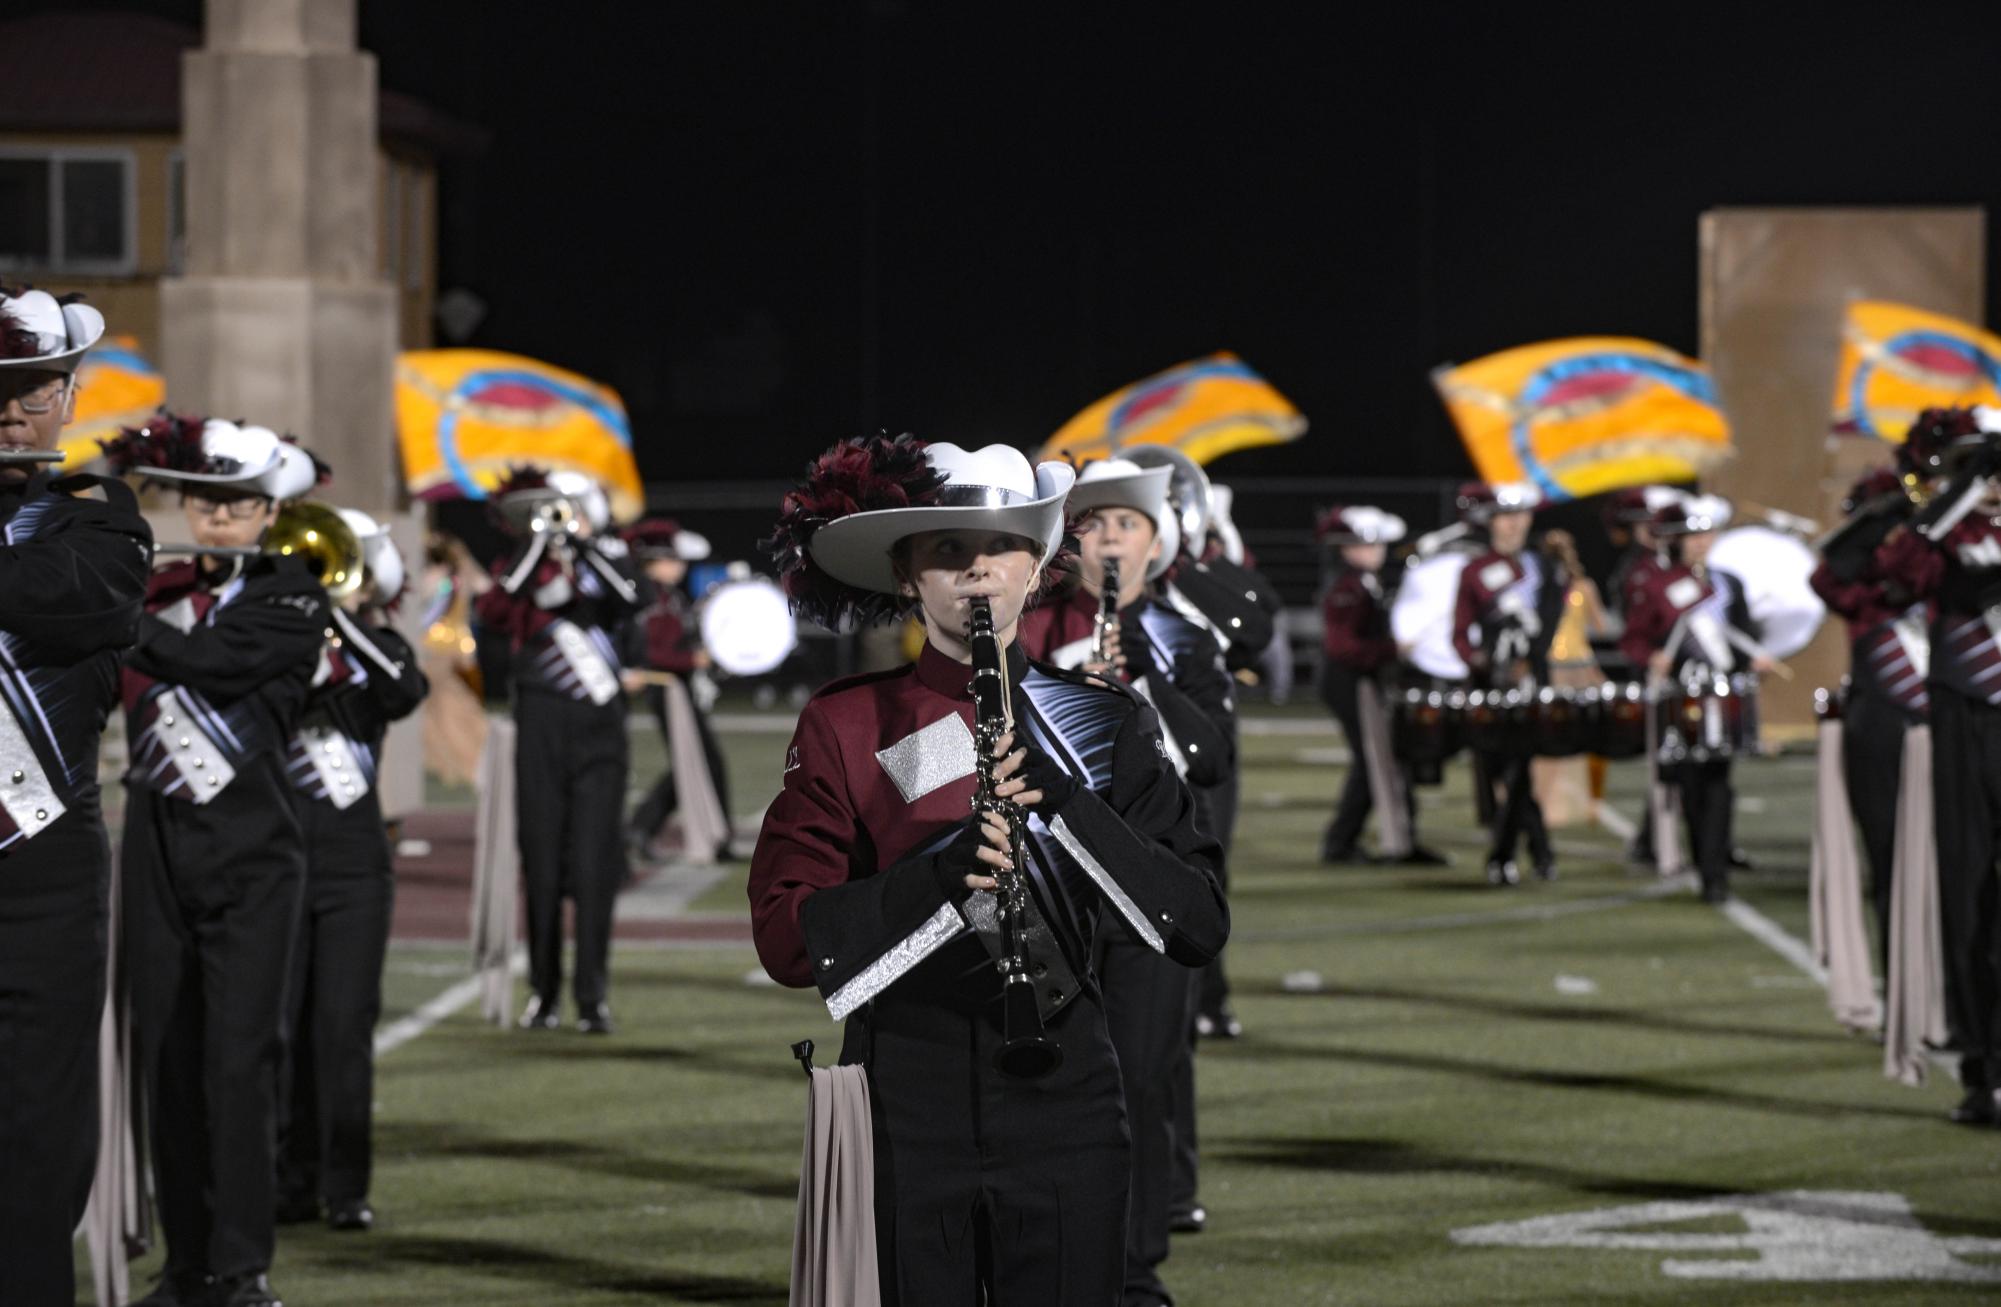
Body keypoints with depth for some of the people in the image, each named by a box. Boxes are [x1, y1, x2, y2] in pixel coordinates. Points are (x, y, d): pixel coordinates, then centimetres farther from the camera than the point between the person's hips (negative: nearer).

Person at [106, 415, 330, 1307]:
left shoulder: (292, 598, -2)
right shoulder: (155, 590, 10)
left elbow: (215, 658, -18)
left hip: (250, 857, -4)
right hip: (157, 848, 4)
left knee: (238, 1059, -10)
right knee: (166, 1058, 3)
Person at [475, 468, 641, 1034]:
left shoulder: (609, 558, 11)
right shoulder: (522, 565, 9)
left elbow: (629, 599, -11)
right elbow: (494, 613, -11)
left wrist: (583, 544, -13)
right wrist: (538, 544, -12)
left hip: (600, 727, 0)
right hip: (541, 727, 0)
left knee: (594, 862, -5)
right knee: (542, 863, 2)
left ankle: (593, 995, -4)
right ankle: (544, 992, 9)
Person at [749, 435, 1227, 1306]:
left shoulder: (1104, 723, 5)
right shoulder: (844, 725, 1)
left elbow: (1199, 929, -4)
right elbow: (784, 938, -6)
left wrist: (1064, 801, -17)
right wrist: (942, 875, -21)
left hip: (1064, 1100, 1)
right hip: (905, 1112, -1)